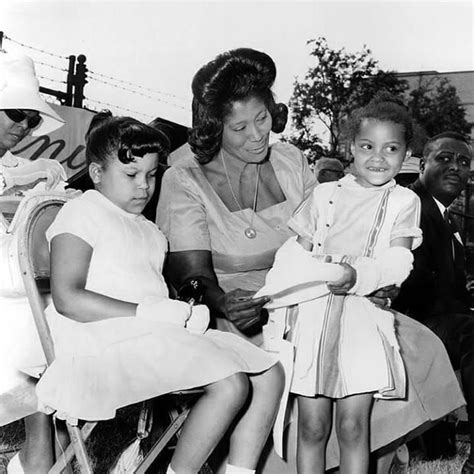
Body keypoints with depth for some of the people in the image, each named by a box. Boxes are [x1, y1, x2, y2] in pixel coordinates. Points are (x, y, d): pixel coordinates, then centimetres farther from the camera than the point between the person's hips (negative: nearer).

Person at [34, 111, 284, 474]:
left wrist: (192, 314, -4)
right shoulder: (82, 213, 0)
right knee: (230, 383, -26)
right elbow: (68, 299, -14)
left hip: (158, 337, 9)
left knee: (269, 375, 0)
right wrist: (151, 313, -17)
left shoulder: (149, 231, 28)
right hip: (106, 344, -9)